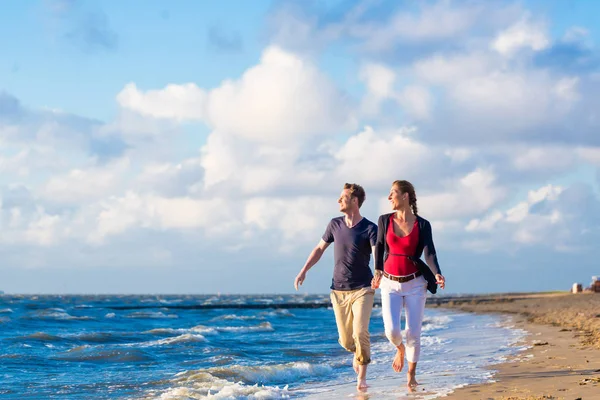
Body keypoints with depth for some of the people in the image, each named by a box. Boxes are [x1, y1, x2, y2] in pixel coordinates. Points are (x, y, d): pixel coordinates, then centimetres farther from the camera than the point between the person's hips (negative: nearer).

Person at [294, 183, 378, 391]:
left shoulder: (370, 228, -9)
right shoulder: (335, 224, 3)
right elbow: (320, 249, 16)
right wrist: (303, 271, 9)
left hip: (362, 290, -3)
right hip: (339, 290, 4)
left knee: (360, 333, -18)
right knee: (346, 340, 5)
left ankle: (361, 377, -3)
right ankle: (358, 352, 40)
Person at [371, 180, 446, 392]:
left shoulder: (423, 225, -7)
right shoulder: (385, 220, -2)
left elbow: (429, 254, -14)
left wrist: (437, 275, -31)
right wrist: (378, 271, 9)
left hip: (415, 283, -1)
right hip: (390, 284, 1)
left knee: (413, 332, -3)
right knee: (391, 330, -14)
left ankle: (411, 374, 20)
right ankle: (400, 349, 24)